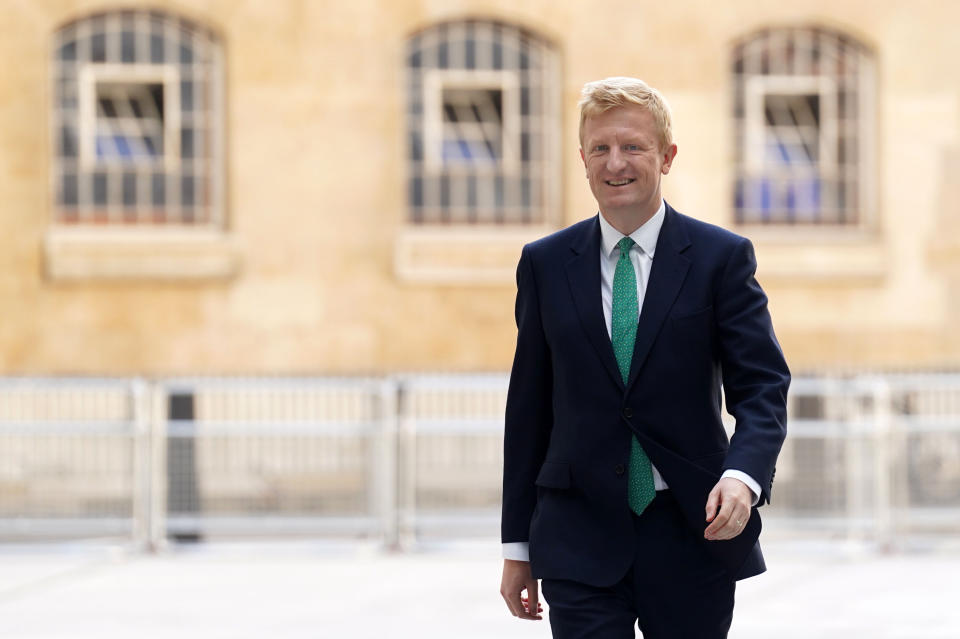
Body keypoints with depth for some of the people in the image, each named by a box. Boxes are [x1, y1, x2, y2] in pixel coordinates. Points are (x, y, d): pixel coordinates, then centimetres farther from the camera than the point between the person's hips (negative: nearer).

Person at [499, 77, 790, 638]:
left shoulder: (722, 257, 1)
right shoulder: (545, 264, 7)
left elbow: (763, 386, -5)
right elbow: (528, 405, 10)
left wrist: (743, 475, -26)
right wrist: (518, 545, 8)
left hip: (693, 534, -1)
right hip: (581, 540, 1)